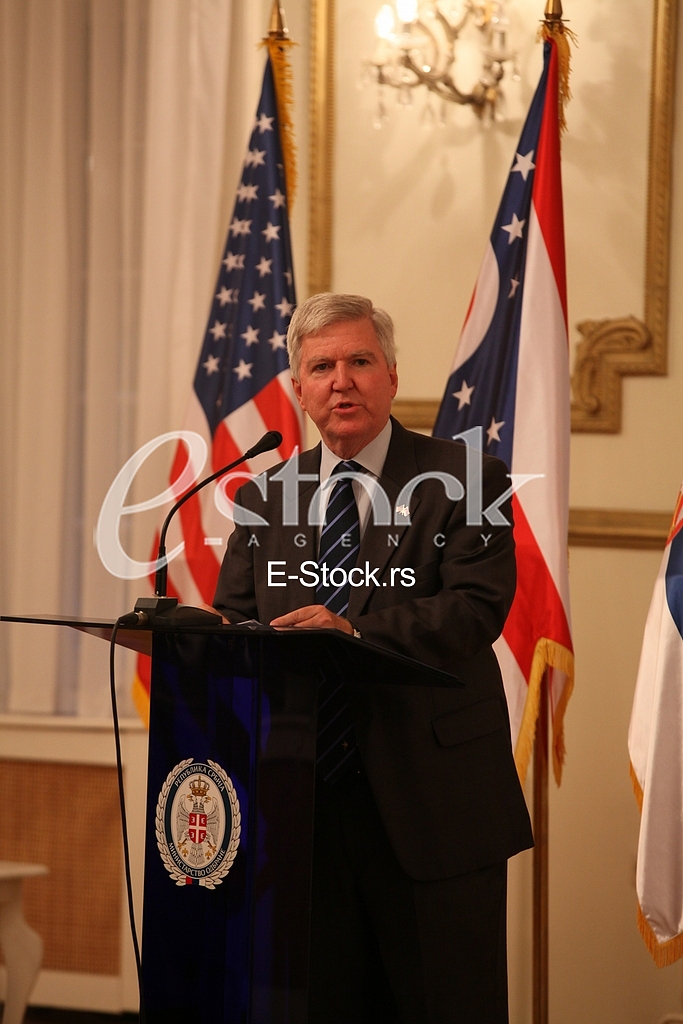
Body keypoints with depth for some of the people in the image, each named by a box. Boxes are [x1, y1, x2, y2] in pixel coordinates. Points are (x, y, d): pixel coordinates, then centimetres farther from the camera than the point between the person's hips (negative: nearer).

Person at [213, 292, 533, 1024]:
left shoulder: (466, 481, -1)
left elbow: (477, 608, -14)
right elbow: (232, 620, 9)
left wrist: (357, 630, -28)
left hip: (431, 799, -4)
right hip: (305, 802, 4)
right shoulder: (265, 498, 14)